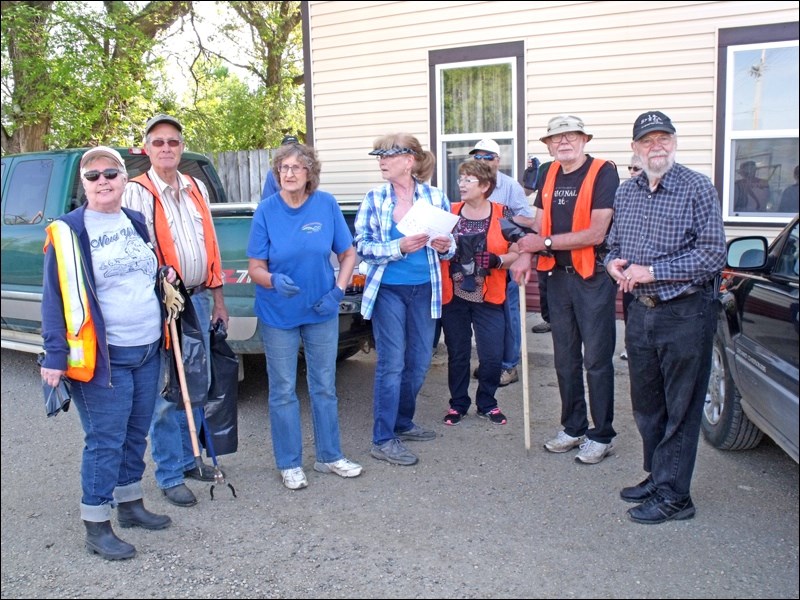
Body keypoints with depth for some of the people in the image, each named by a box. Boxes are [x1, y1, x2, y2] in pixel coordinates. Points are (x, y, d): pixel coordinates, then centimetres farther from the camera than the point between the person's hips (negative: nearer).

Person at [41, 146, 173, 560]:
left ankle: (130, 505, 32)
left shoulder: (137, 223, 11)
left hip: (148, 350, 6)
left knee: (136, 435, 16)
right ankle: (96, 529, 11)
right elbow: (56, 297, -10)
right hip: (102, 356, -6)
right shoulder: (69, 231, -8)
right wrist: (55, 355, -14)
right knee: (105, 441, -1)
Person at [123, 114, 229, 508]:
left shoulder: (197, 189, 12)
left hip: (198, 299, 6)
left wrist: (217, 298, 15)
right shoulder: (137, 192, -6)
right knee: (166, 394, -1)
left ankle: (189, 458, 30)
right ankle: (170, 476, 12)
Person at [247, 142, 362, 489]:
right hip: (278, 314, -1)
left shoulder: (327, 205, -6)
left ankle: (330, 456, 29)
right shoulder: (267, 211, -9)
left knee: (324, 386, 13)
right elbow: (255, 268, -9)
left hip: (322, 311, 2)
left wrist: (338, 289, -14)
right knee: (283, 391, 8)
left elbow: (348, 255, 1)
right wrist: (273, 281, -30)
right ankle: (289, 464, 23)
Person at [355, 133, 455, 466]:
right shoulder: (374, 198, -3)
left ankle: (403, 423, 32)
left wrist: (445, 247, -17)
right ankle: (383, 440, 6)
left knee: (419, 361, 12)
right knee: (391, 364, -4)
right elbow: (362, 245, -7)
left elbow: (450, 245, 7)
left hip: (424, 289, 3)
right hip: (387, 289, -3)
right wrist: (399, 247, -22)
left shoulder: (435, 197, 1)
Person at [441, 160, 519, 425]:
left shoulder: (502, 215, -1)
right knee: (457, 354, 9)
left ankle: (487, 403, 22)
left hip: (488, 297, -1)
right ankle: (458, 403, 26)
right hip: (453, 296, 2)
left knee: (492, 356, 0)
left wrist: (499, 260, -18)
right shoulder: (450, 213, 4)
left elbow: (516, 252, 1)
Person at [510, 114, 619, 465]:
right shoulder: (548, 174, 10)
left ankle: (602, 436, 12)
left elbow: (595, 233, -18)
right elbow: (540, 223, 11)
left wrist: (544, 242, -16)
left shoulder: (603, 173, -11)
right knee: (565, 358, 13)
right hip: (557, 274, 6)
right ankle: (573, 428, 26)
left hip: (593, 276, -6)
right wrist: (526, 254, -8)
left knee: (597, 358, 0)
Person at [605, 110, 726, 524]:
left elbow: (713, 254, -15)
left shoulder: (697, 188, -9)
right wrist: (613, 262, -2)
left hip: (686, 314, -6)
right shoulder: (626, 192, 10)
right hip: (641, 312, 6)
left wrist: (652, 271, -18)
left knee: (680, 408, 2)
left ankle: (672, 496, 11)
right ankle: (656, 477, 31)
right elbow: (613, 242, 21)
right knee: (646, 404, 15)